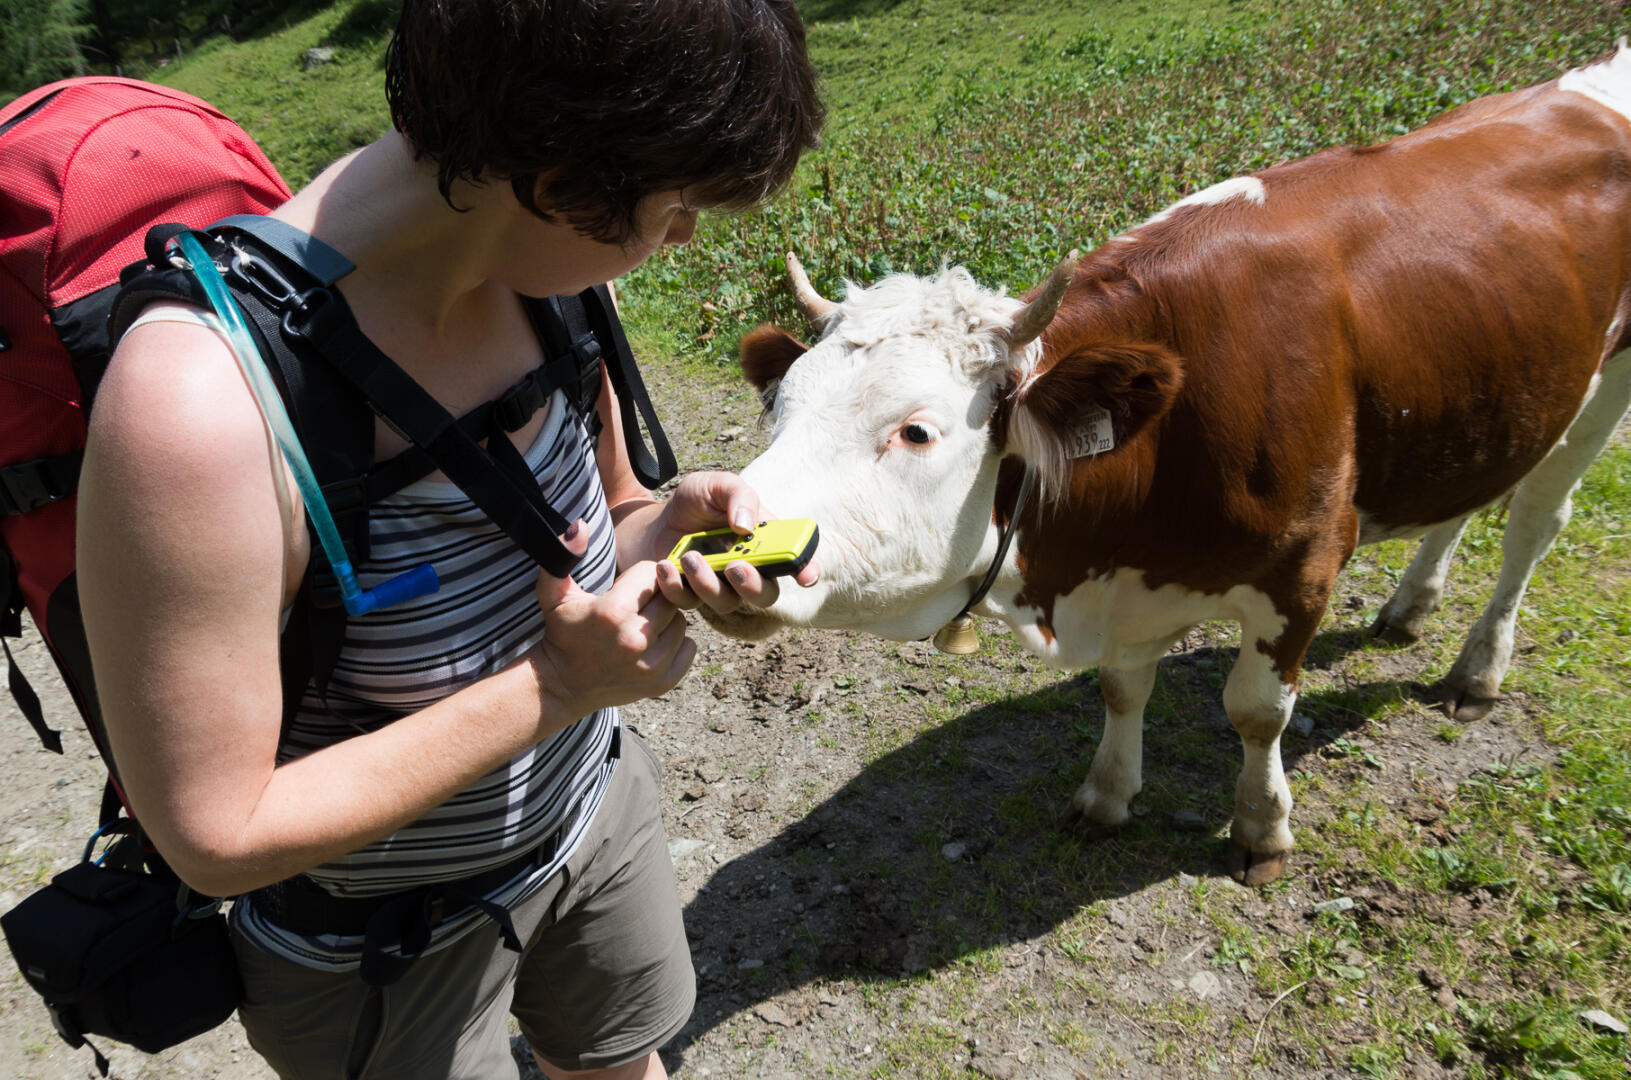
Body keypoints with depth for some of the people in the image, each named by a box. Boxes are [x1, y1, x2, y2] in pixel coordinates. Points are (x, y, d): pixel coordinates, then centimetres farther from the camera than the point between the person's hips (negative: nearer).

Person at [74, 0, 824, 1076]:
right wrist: (552, 690, -31)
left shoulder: (544, 260, -16)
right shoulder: (200, 397, -37)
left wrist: (669, 526, -22)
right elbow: (217, 837, -28)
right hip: (375, 938, -5)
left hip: (594, 800, 6)